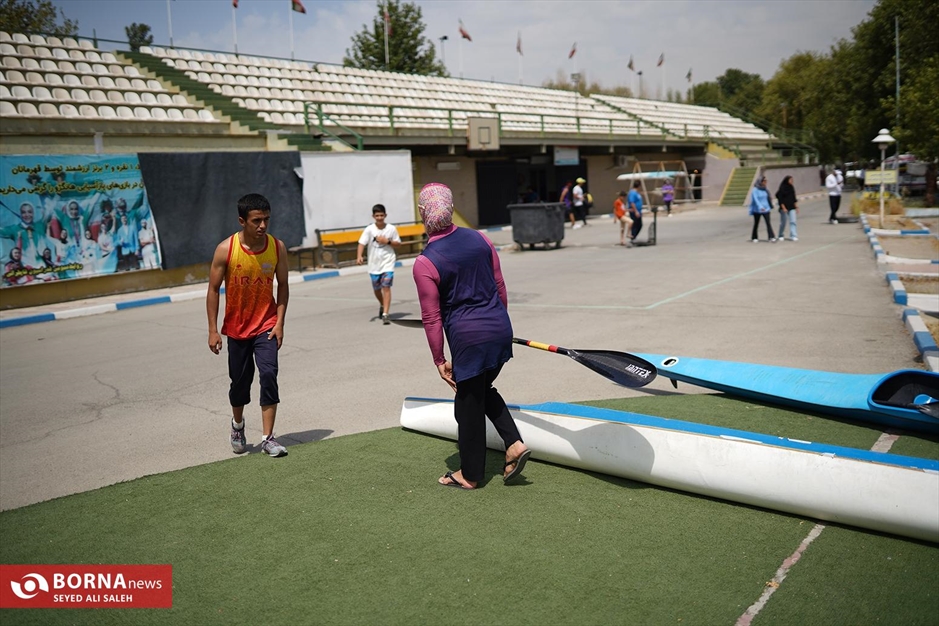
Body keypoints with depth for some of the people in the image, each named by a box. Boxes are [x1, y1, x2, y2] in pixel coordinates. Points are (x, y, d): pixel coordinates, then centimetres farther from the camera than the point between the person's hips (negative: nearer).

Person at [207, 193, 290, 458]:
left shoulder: (278, 247, -9)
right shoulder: (226, 249, -14)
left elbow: (282, 286, 1)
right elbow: (213, 290, -7)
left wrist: (279, 323, -7)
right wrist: (213, 330, -9)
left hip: (266, 325, 0)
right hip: (236, 327, 0)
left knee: (269, 375, -14)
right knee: (240, 380, 11)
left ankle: (267, 438, -6)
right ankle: (238, 424, 40)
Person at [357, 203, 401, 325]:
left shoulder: (391, 228, -4)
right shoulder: (369, 229, -6)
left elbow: (398, 243, 5)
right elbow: (362, 243, -14)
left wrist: (387, 241, -14)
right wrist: (359, 256, -30)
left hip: (388, 263, -2)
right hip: (374, 264, 2)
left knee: (386, 287, -13)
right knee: (376, 289, 15)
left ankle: (385, 314, -14)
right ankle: (382, 305, 45)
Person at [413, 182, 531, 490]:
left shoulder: (425, 263, -12)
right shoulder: (479, 238, 2)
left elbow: (432, 318, -8)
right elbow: (500, 287, 9)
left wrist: (439, 360, 1)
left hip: (468, 336, -6)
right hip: (501, 327, 6)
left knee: (469, 403, 10)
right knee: (483, 389, 27)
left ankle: (470, 475, 26)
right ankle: (514, 443, 15)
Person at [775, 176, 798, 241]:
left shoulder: (791, 188, 10)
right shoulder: (782, 188, -8)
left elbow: (794, 198, 15)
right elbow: (780, 199, -12)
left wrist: (796, 207, 12)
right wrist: (783, 208, -17)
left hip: (792, 208, 5)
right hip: (784, 208, -5)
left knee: (793, 222, -5)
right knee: (783, 222, 6)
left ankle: (793, 236, -8)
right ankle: (781, 236, 22)